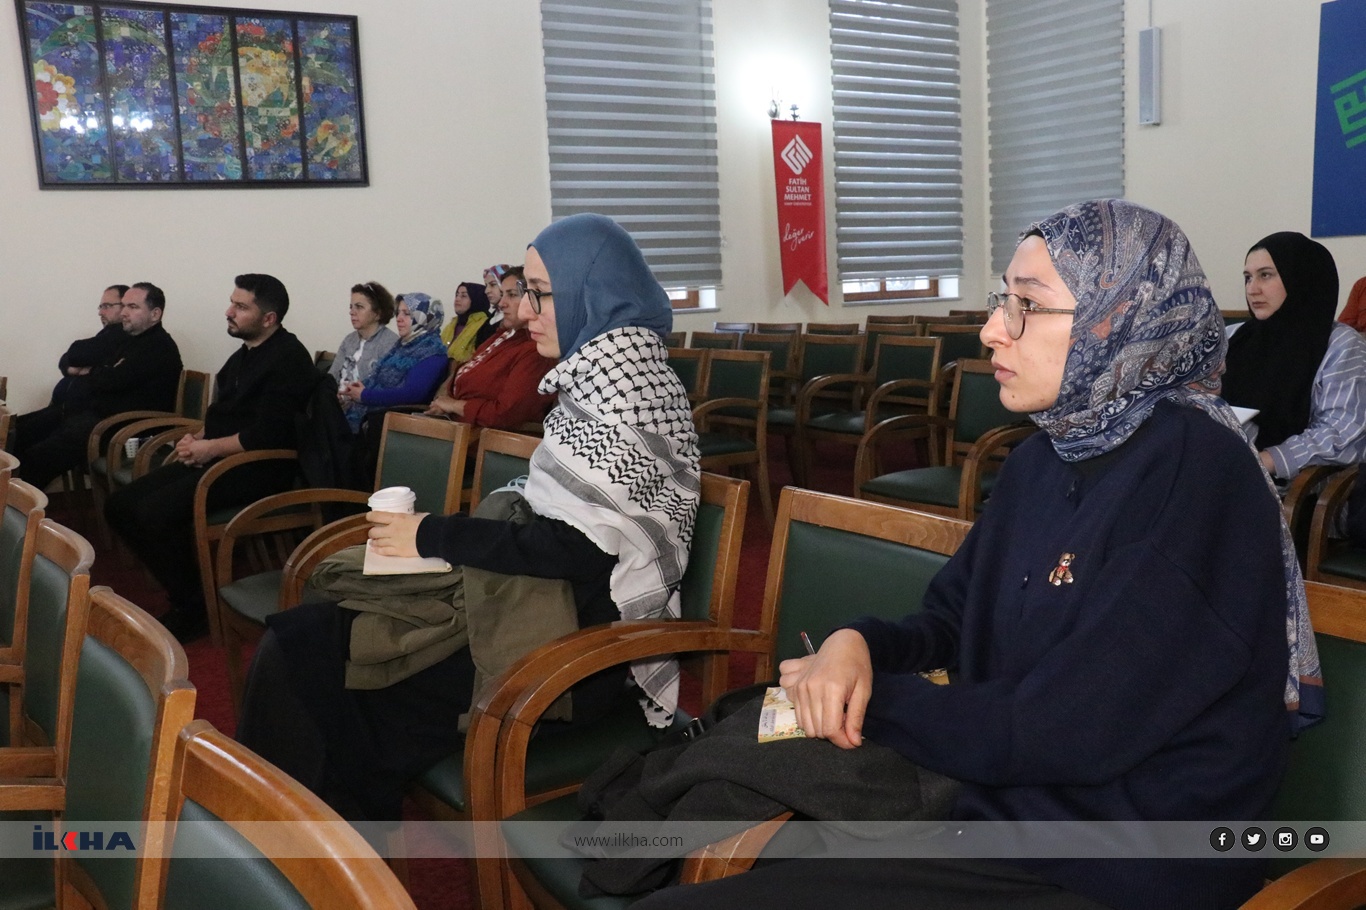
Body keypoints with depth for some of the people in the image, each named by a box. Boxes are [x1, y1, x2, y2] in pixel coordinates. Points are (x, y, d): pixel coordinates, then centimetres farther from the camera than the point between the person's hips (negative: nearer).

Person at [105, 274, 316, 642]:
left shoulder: (288, 359, -14)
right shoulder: (245, 355, 15)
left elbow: (267, 436, -22)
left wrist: (209, 448, -12)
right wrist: (197, 438, 5)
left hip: (260, 469, -10)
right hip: (218, 458, 10)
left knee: (155, 513, -25)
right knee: (120, 506, 0)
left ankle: (191, 611, -7)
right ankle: (180, 592, 8)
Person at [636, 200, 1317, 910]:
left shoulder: (1195, 473, -19)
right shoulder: (1045, 458, 7)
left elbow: (1060, 729, -22)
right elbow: (949, 622, 12)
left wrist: (872, 694, -10)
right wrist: (857, 643, -9)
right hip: (1000, 811, 7)